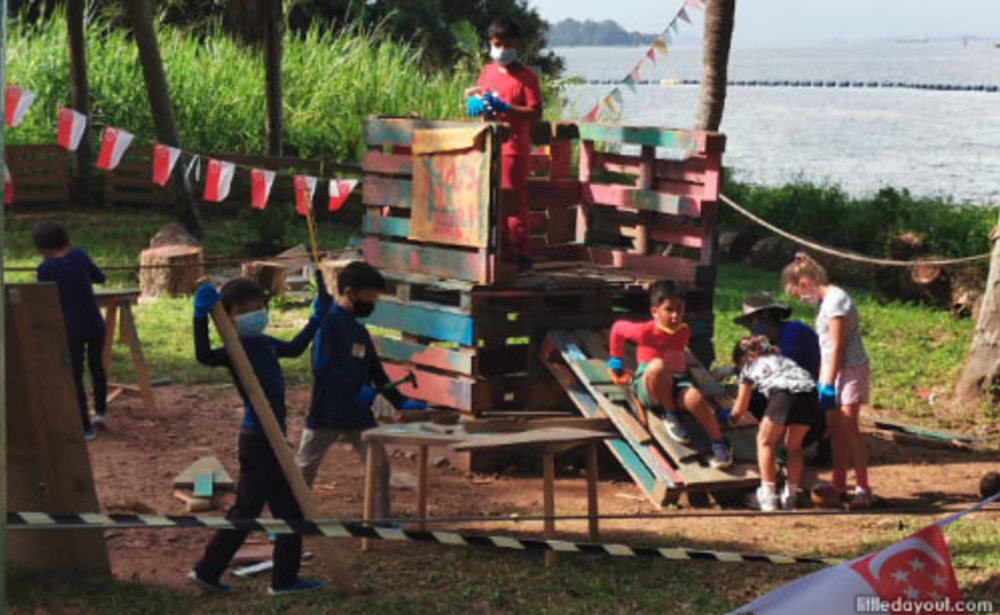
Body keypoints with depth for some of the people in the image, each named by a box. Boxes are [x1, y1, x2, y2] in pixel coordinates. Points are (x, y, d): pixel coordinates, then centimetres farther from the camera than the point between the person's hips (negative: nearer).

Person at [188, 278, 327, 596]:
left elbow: (294, 348, 31)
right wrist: (200, 318, -41)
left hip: (270, 437, 9)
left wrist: (317, 319, 34)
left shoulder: (265, 343, 11)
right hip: (258, 439, -9)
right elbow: (205, 356, -34)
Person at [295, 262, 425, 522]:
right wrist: (357, 389, -24)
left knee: (379, 466, 3)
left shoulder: (359, 330, 13)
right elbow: (322, 366, -22)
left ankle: (382, 521, 13)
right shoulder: (329, 322, -12)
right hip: (326, 414, -7)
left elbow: (376, 372, 16)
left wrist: (401, 402, 8)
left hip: (359, 414, 7)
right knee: (303, 471, 5)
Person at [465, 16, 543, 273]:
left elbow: (535, 113, -14)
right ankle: (500, 249, 20)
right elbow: (477, 97, 24)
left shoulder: (525, 77, -8)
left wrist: (505, 108, -21)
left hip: (513, 148, -7)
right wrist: (476, 102, 1)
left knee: (513, 201, -5)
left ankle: (519, 254, 0)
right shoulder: (488, 71, 12)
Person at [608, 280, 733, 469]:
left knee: (694, 397, -36)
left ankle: (719, 444, -26)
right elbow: (618, 328, 8)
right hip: (649, 387, -3)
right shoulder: (646, 332, -9)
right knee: (658, 365, -41)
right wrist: (615, 359, 18)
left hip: (677, 384, 3)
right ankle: (670, 415, -21)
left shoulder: (684, 331, 7)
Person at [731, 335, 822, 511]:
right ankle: (790, 496, 24)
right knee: (794, 445, 23)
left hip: (785, 392, -5)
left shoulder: (749, 367, 27)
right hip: (809, 391, 5)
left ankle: (768, 496, 8)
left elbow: (739, 411, 32)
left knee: (765, 441, 15)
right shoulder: (781, 358, 39)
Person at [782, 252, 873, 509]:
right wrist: (821, 380, 15)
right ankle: (839, 485, 15)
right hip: (833, 370, 9)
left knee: (847, 424, -12)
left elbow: (836, 346, -18)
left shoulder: (835, 300, -16)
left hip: (850, 368, -9)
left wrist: (828, 383, -17)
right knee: (834, 425, 9)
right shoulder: (825, 300, 14)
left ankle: (862, 488, -11)